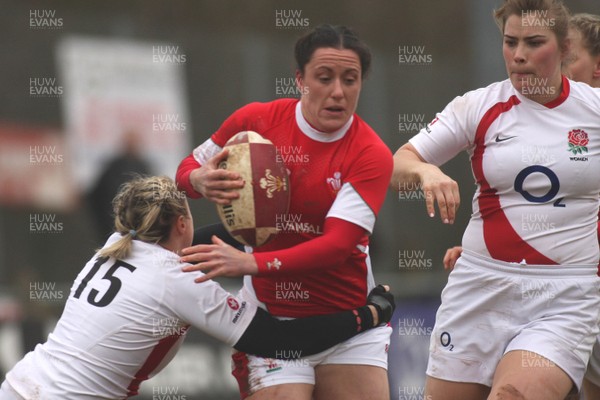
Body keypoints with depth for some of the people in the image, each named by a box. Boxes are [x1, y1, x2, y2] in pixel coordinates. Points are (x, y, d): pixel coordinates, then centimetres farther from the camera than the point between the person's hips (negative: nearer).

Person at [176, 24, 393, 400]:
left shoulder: (371, 154, -11)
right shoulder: (256, 121, -4)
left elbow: (337, 245, -21)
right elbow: (189, 168, 11)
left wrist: (251, 263, -34)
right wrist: (201, 181, -15)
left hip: (349, 322, 1)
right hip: (272, 316, -1)